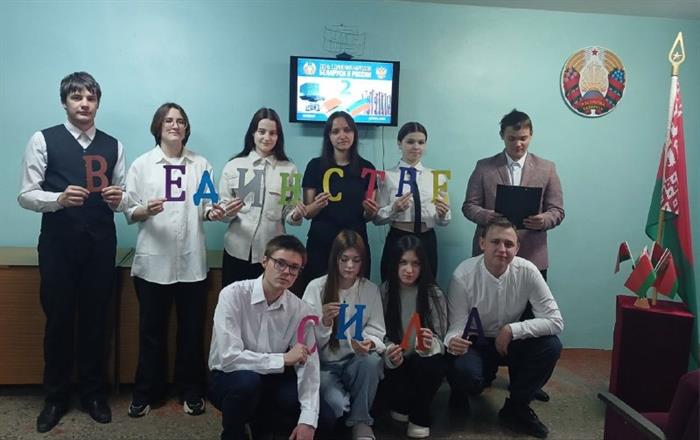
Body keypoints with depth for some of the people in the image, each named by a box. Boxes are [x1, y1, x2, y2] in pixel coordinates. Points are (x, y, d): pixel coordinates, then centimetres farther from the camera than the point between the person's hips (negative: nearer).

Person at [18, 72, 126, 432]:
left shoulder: (113, 145, 9)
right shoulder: (43, 140, 0)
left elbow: (123, 198, 11)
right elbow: (25, 195, -4)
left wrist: (118, 200, -12)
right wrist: (59, 199, -22)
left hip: (101, 244, 2)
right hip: (58, 243, -2)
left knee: (96, 319, 11)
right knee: (58, 319, 8)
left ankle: (94, 393, 27)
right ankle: (56, 397, 26)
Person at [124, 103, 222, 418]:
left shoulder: (201, 165, 9)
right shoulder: (142, 164, 4)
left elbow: (206, 207, 8)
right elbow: (128, 211, 1)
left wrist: (213, 212, -13)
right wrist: (145, 210, -20)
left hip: (192, 261, 1)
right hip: (153, 260, -1)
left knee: (192, 329, 9)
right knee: (151, 329, 8)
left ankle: (190, 391, 25)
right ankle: (145, 393, 24)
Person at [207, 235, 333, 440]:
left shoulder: (301, 310, -10)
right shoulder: (233, 295, -20)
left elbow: (309, 366, -12)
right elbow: (229, 357, -27)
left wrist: (307, 421, -22)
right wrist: (283, 359, -24)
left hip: (271, 380, 4)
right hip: (228, 379, -3)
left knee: (323, 418, -13)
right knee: (248, 380, -37)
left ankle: (262, 419, 15)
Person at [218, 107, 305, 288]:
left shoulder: (289, 169, 5)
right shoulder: (233, 165, 4)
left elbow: (289, 213, 6)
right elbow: (221, 208, 4)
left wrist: (296, 215, -15)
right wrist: (228, 212, -17)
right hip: (238, 250, 0)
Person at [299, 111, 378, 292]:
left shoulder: (366, 168, 4)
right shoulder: (315, 165, 0)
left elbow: (367, 216, 9)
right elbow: (306, 212, 2)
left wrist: (371, 212, -12)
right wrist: (318, 205, -18)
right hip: (320, 242, -1)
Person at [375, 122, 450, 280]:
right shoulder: (387, 176, -1)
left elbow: (443, 221, 4)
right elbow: (377, 218, -3)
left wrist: (443, 213, -17)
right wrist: (394, 209, -20)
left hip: (427, 242, 2)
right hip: (397, 241, -2)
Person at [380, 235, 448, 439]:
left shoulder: (434, 294, -10)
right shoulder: (384, 292, -8)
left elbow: (440, 338, -9)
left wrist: (430, 345, -34)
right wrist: (389, 353, -28)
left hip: (423, 360, 0)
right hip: (396, 363, 0)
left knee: (431, 365, -33)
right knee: (395, 381, -30)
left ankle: (420, 417, -2)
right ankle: (404, 406, 12)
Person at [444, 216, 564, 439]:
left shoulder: (527, 271, -18)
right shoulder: (463, 276, -23)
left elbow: (555, 321, -18)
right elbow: (457, 326, -18)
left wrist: (512, 330, -28)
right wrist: (452, 341, -42)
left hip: (511, 343, 3)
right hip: (476, 343, -3)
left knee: (551, 346, -24)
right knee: (463, 373, -34)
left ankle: (516, 407, 0)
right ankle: (461, 392, 9)